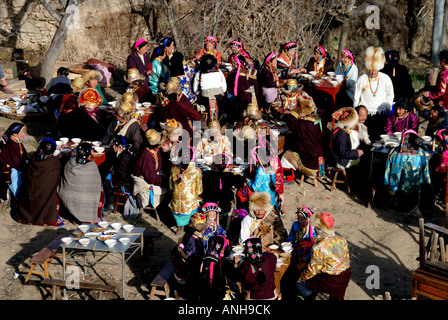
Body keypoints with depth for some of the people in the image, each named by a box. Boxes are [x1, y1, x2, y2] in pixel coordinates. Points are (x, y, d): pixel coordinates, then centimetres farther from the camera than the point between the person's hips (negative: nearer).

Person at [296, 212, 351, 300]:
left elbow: (312, 269, -18)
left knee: (300, 284, 8)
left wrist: (301, 278, -1)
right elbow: (347, 258, 7)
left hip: (330, 281, -7)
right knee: (337, 297, 34)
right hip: (346, 276, 7)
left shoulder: (319, 247, -25)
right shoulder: (342, 240, -5)